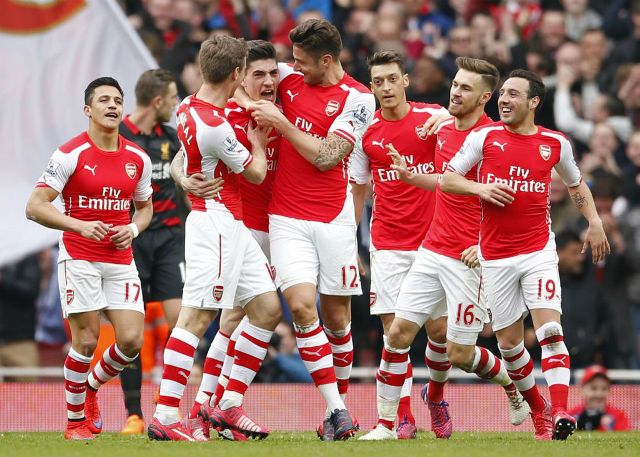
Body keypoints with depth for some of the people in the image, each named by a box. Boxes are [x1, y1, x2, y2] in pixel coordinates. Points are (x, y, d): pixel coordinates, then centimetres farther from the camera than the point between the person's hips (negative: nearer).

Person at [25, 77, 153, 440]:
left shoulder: (138, 159, 5)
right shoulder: (71, 155, -9)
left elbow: (145, 207, 20)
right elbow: (35, 206, -11)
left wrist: (133, 229, -3)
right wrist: (79, 225, -24)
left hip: (121, 260, 4)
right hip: (79, 257, -4)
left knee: (132, 339, -7)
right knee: (87, 340, -8)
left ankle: (91, 388, 24)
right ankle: (76, 420, 11)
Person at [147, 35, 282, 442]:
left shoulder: (189, 107, 7)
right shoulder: (215, 128, -22)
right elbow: (255, 173, -7)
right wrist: (258, 141, 13)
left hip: (233, 228, 10)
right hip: (216, 223, -10)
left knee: (268, 308, 9)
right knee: (197, 317, -10)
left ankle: (229, 405, 11)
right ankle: (165, 416, -11)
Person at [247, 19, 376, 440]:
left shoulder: (358, 99, -5)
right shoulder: (289, 78, 7)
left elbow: (326, 157, -12)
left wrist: (280, 122, -13)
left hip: (333, 219, -2)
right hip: (288, 219, 2)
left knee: (337, 317, 5)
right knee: (302, 305, -16)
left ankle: (341, 403, 23)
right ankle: (335, 410, -15)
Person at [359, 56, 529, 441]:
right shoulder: (443, 130, 10)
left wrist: (486, 244, -18)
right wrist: (408, 174, 12)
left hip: (468, 260, -6)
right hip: (432, 251, 6)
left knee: (459, 354, -3)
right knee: (399, 332, -5)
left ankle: (513, 385, 27)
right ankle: (385, 424, 2)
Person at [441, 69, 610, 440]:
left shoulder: (555, 143, 4)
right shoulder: (485, 137, 1)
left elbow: (576, 183, 22)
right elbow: (447, 178, 5)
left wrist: (594, 221, 9)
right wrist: (480, 188, -13)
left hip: (539, 250, -1)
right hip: (495, 255, 1)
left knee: (550, 330, -18)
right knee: (509, 343, 6)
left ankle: (560, 414, -24)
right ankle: (539, 411, 25)